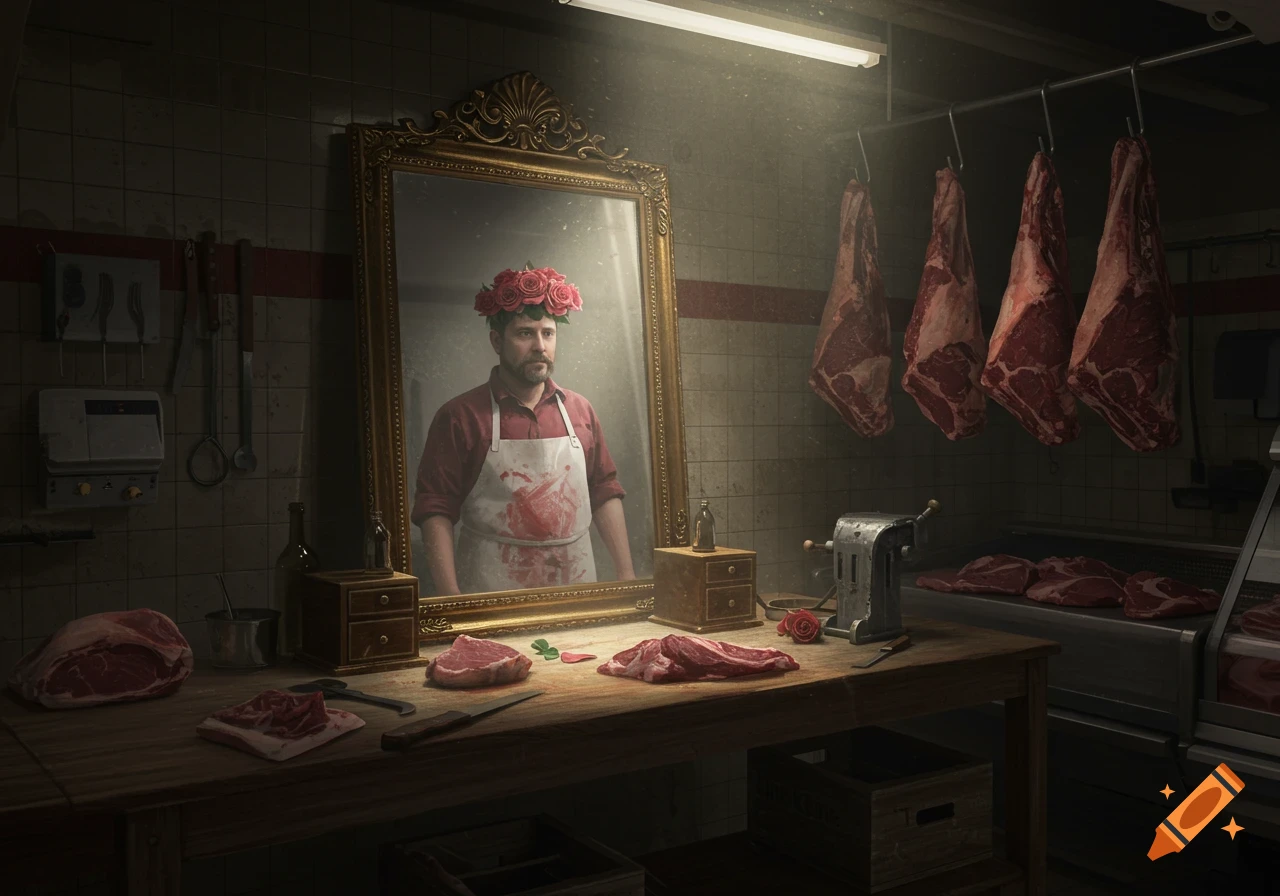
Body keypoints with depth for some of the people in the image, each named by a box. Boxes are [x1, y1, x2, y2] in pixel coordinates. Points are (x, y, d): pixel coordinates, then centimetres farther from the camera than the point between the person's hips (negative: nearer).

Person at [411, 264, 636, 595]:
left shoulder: (580, 411, 8)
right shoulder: (459, 416, -4)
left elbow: (605, 494, 11)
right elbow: (435, 511, -7)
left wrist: (627, 578, 5)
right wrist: (452, 602, -15)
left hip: (577, 592, 4)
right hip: (491, 597, -3)